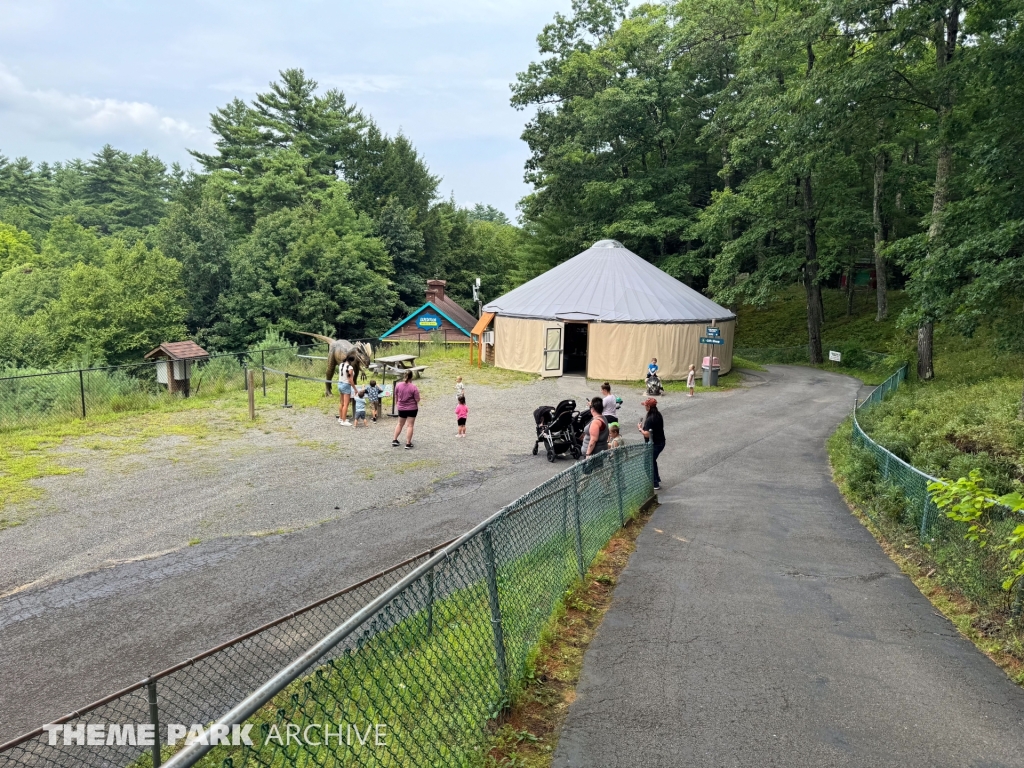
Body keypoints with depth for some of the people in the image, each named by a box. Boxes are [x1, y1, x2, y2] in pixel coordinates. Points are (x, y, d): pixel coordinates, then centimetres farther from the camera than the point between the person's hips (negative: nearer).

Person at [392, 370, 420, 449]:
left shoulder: (398, 385, -8)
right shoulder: (413, 387, -20)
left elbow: (396, 396, 6)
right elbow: (417, 399, -15)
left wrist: (396, 403, 22)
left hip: (401, 408, 4)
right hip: (412, 409, -4)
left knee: (400, 424, 22)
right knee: (410, 425, 5)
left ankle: (395, 440, 24)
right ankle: (408, 444, 6)